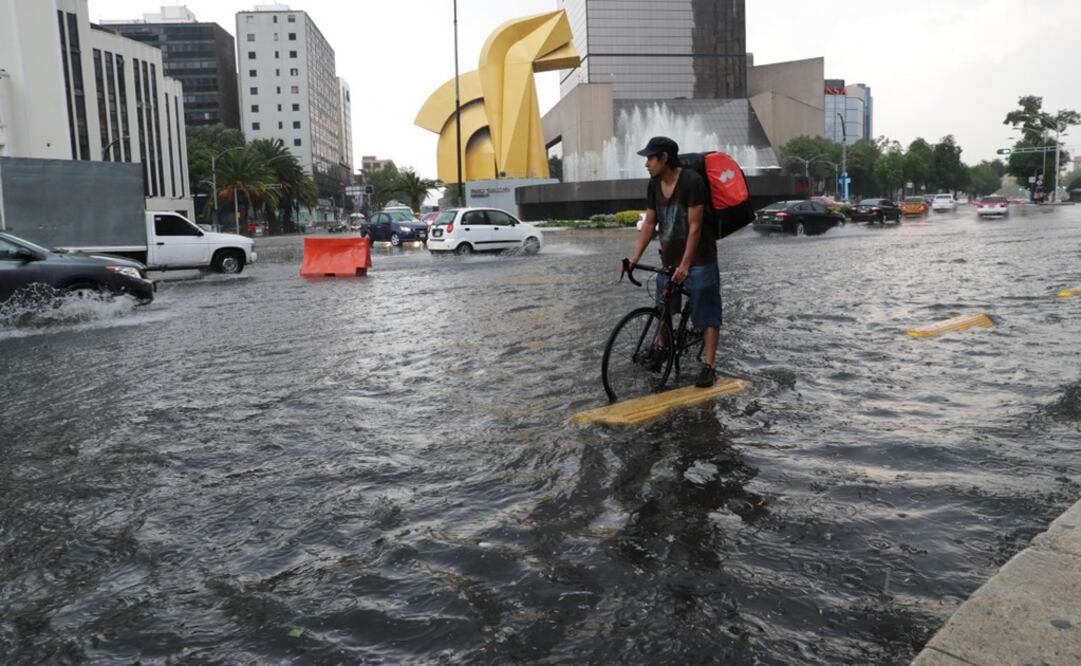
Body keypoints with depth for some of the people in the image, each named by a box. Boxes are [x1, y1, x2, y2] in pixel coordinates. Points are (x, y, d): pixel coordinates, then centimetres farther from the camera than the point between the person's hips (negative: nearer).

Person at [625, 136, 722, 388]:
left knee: (707, 313, -4)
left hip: (699, 259, -7)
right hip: (669, 258, 7)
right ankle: (663, 347, 40)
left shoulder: (692, 181, -19)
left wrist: (685, 265, -25)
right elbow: (649, 224, 3)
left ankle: (708, 366, -2)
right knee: (663, 308, 18)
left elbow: (695, 227, -21)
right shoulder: (654, 185, 0)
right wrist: (635, 257, -6)